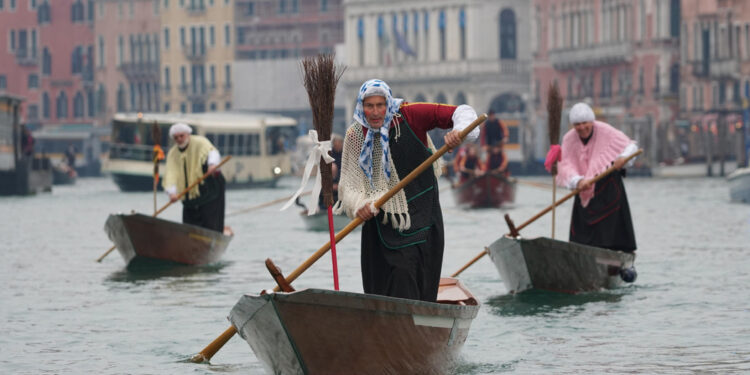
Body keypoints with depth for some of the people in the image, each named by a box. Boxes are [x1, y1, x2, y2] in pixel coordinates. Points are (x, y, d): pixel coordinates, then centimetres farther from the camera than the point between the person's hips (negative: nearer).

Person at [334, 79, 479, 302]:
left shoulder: (409, 116, -7)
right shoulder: (355, 137, 0)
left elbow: (461, 112, -7)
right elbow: (349, 183, -1)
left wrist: (459, 132, -29)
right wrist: (358, 205, -21)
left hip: (418, 216, -2)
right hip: (379, 223, 2)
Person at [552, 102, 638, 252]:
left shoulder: (605, 131, -11)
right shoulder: (569, 139, -2)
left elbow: (630, 146, -5)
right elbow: (565, 165, -11)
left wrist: (623, 158, -28)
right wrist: (578, 181, -30)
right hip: (584, 193, 4)